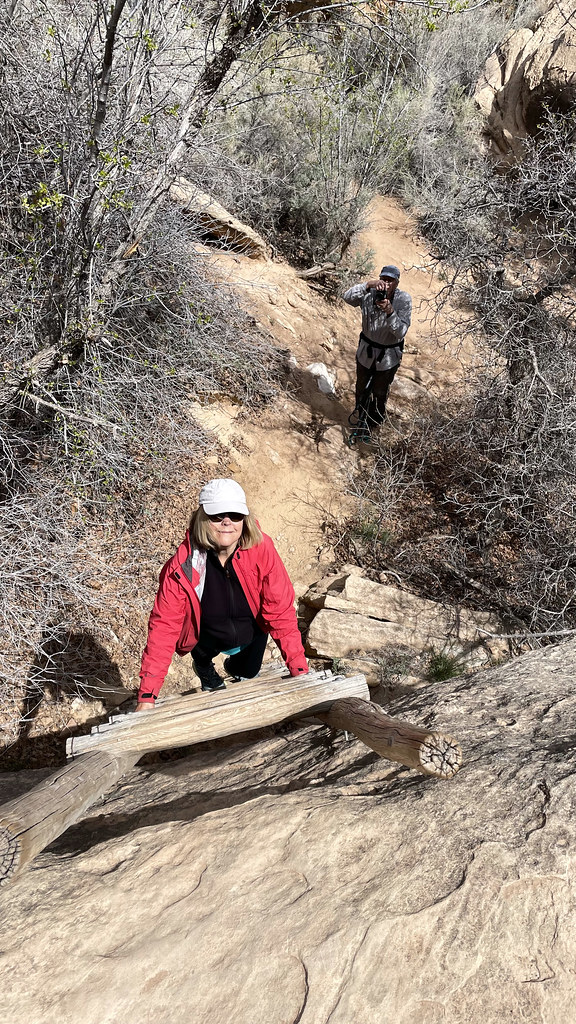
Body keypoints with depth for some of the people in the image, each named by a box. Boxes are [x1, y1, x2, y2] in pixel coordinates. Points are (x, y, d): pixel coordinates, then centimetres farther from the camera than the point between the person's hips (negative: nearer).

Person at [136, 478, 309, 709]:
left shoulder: (262, 549, -34)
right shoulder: (182, 565, -35)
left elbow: (280, 611, -28)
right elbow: (164, 625, -31)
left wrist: (299, 670, -29)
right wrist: (146, 697, -32)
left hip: (252, 632, 0)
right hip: (207, 636, 0)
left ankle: (234, 665, 55)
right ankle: (204, 666, 25)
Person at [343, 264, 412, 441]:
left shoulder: (404, 300, -19)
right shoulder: (371, 294, -16)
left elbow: (401, 332, -26)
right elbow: (347, 297, -33)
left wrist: (390, 312, -41)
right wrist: (368, 285, -46)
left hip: (388, 356, -2)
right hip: (366, 351, 2)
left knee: (380, 393, 17)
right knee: (362, 389, 19)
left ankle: (373, 423, 43)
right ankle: (362, 420, 44)